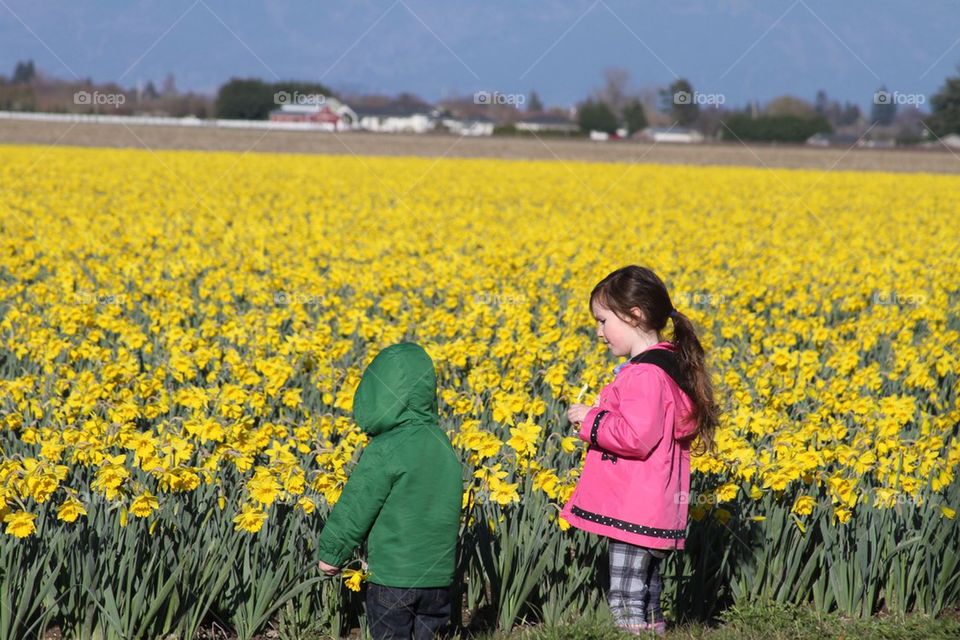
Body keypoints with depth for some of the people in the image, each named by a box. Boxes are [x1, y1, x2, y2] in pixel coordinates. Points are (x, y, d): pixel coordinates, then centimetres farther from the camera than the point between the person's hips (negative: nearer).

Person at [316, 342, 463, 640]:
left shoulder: (385, 451, -18)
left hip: (392, 575, -6)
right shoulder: (444, 445, 3)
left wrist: (331, 553, 3)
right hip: (439, 577, 6)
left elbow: (355, 510, -13)